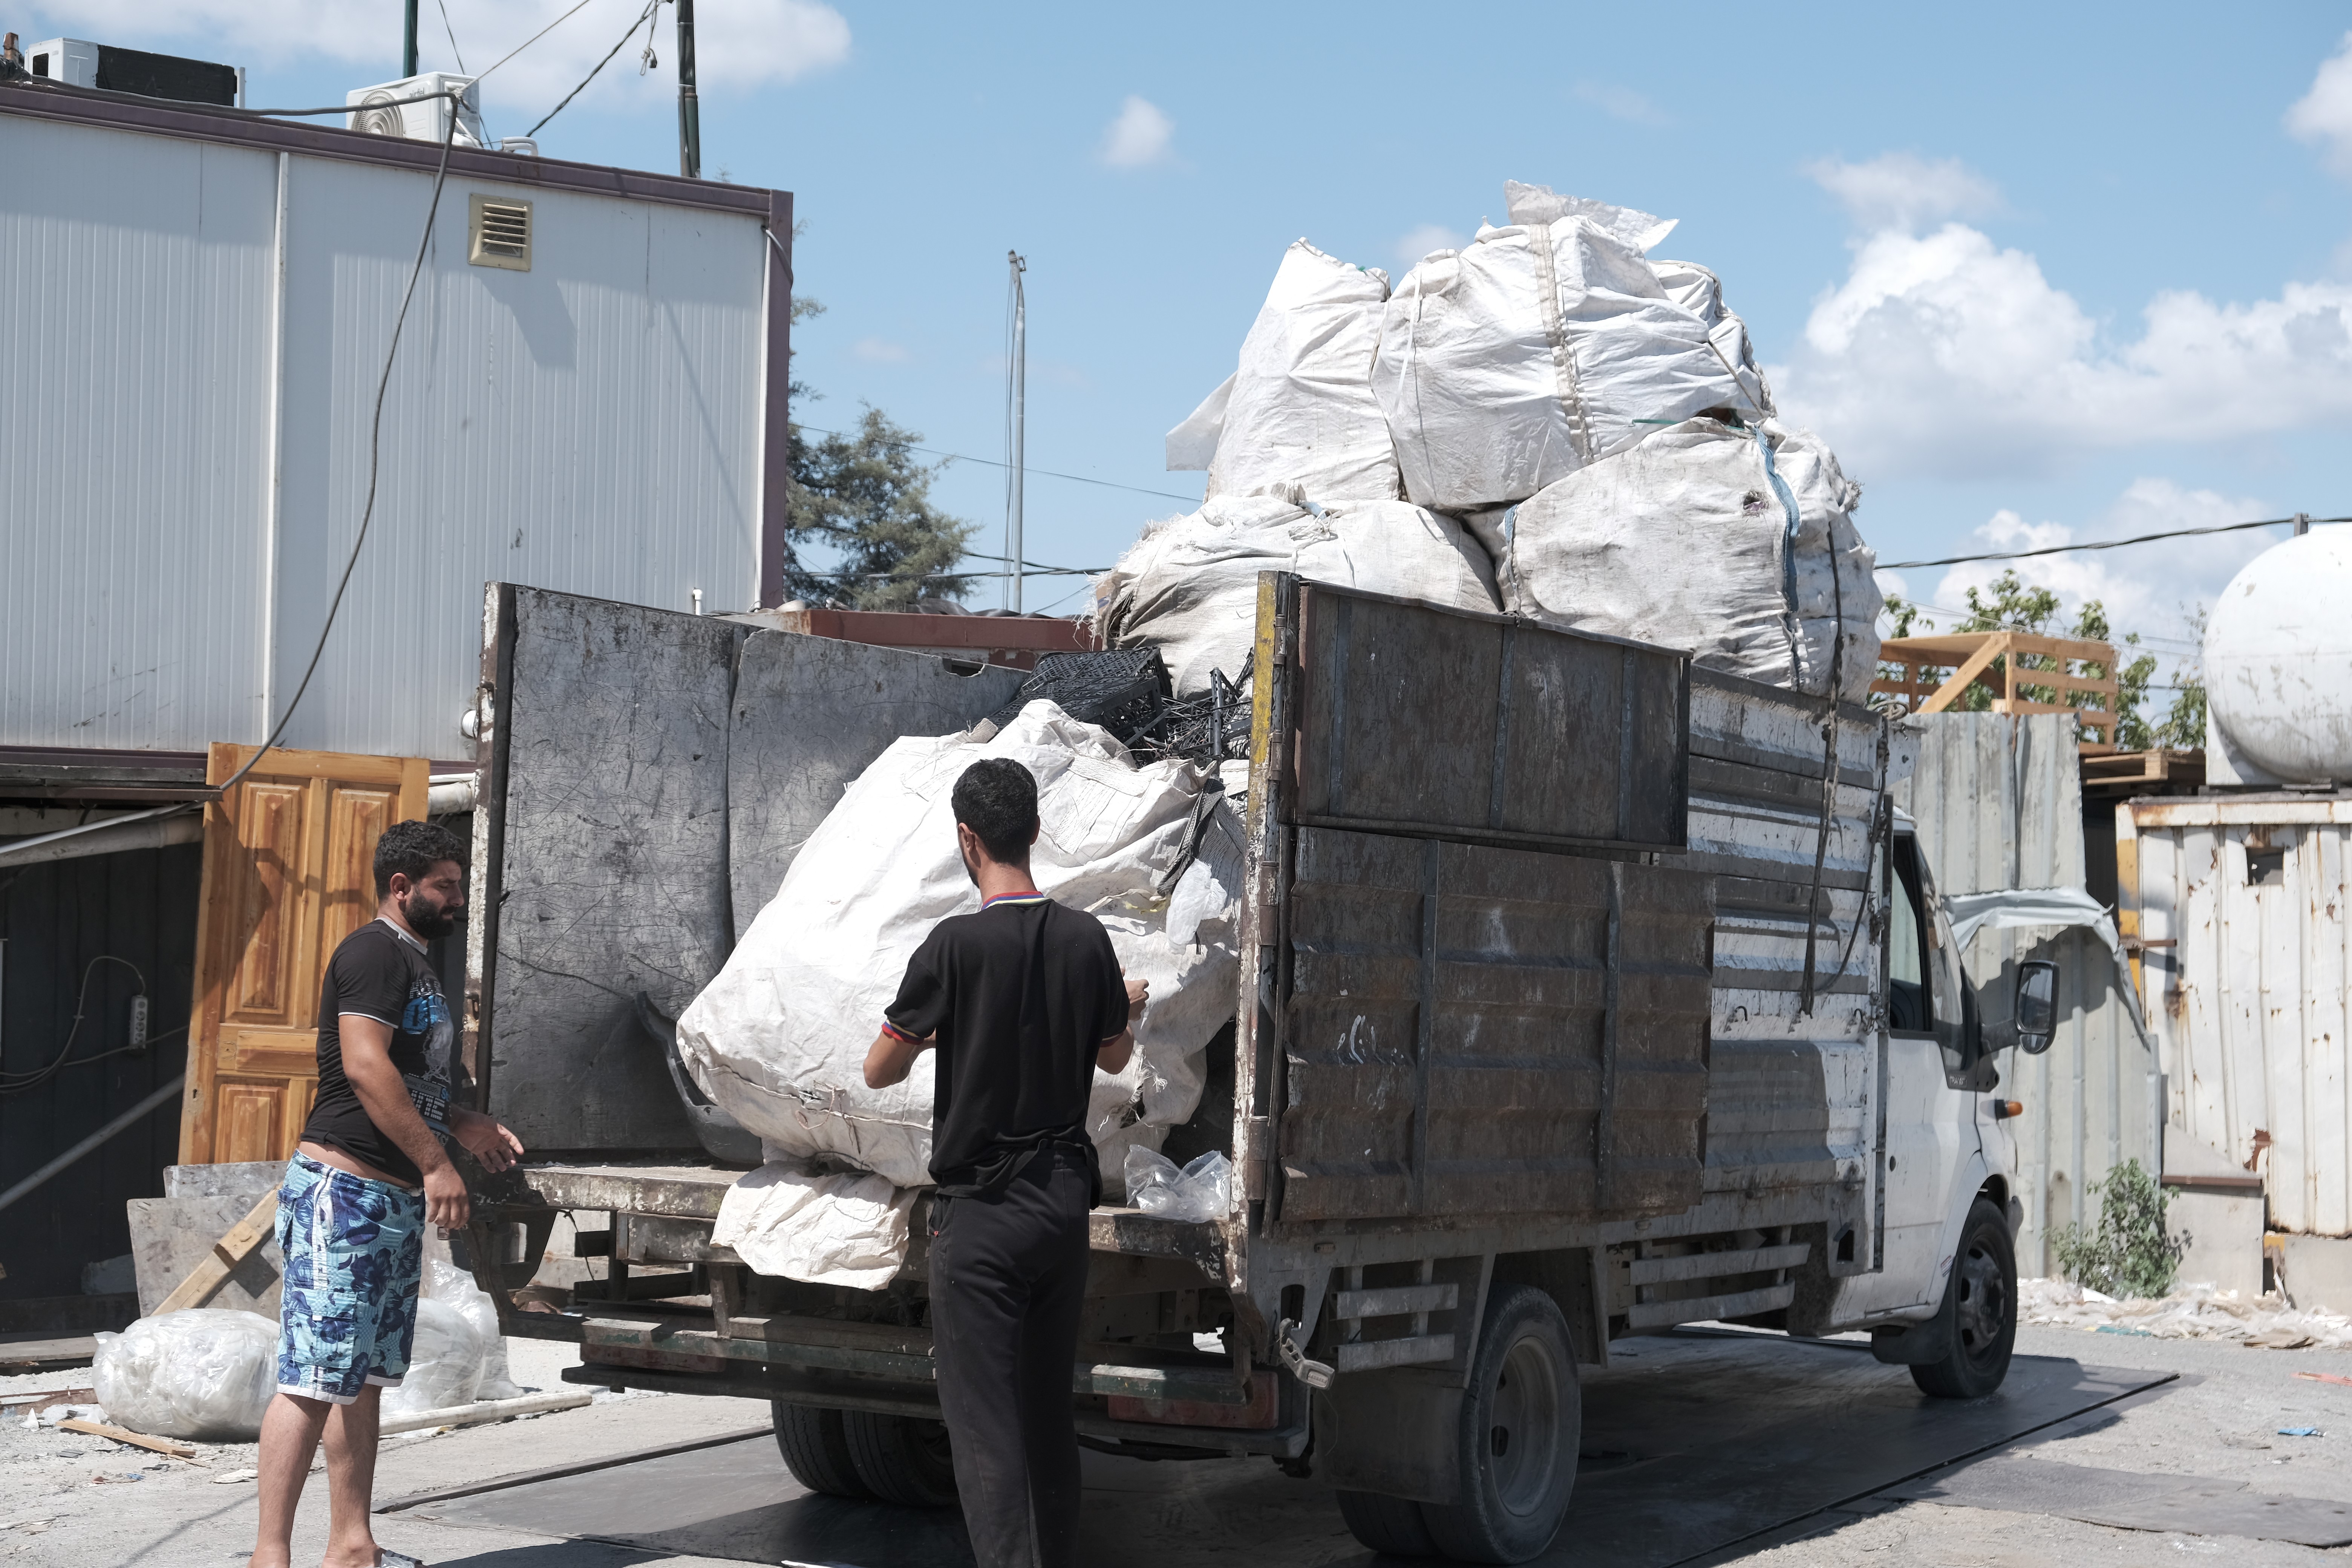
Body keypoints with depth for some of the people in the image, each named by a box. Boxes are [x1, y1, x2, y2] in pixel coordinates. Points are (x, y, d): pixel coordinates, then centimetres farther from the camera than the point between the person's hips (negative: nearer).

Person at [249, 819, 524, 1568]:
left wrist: (465, 1123, 18)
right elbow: (365, 1065, -21)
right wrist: (436, 1161, -22)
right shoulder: (375, 952, -10)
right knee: (314, 1377, -13)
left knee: (363, 1378, 11)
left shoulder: (415, 964, 21)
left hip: (396, 1198, 10)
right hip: (344, 1189, -10)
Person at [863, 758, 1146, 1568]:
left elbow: (880, 1070, -6)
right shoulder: (1087, 939, 0)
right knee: (1049, 1412, 16)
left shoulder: (955, 944, -14)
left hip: (980, 1209, -5)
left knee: (984, 1425, -4)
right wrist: (1128, 1007, 37)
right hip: (1064, 1200, 5)